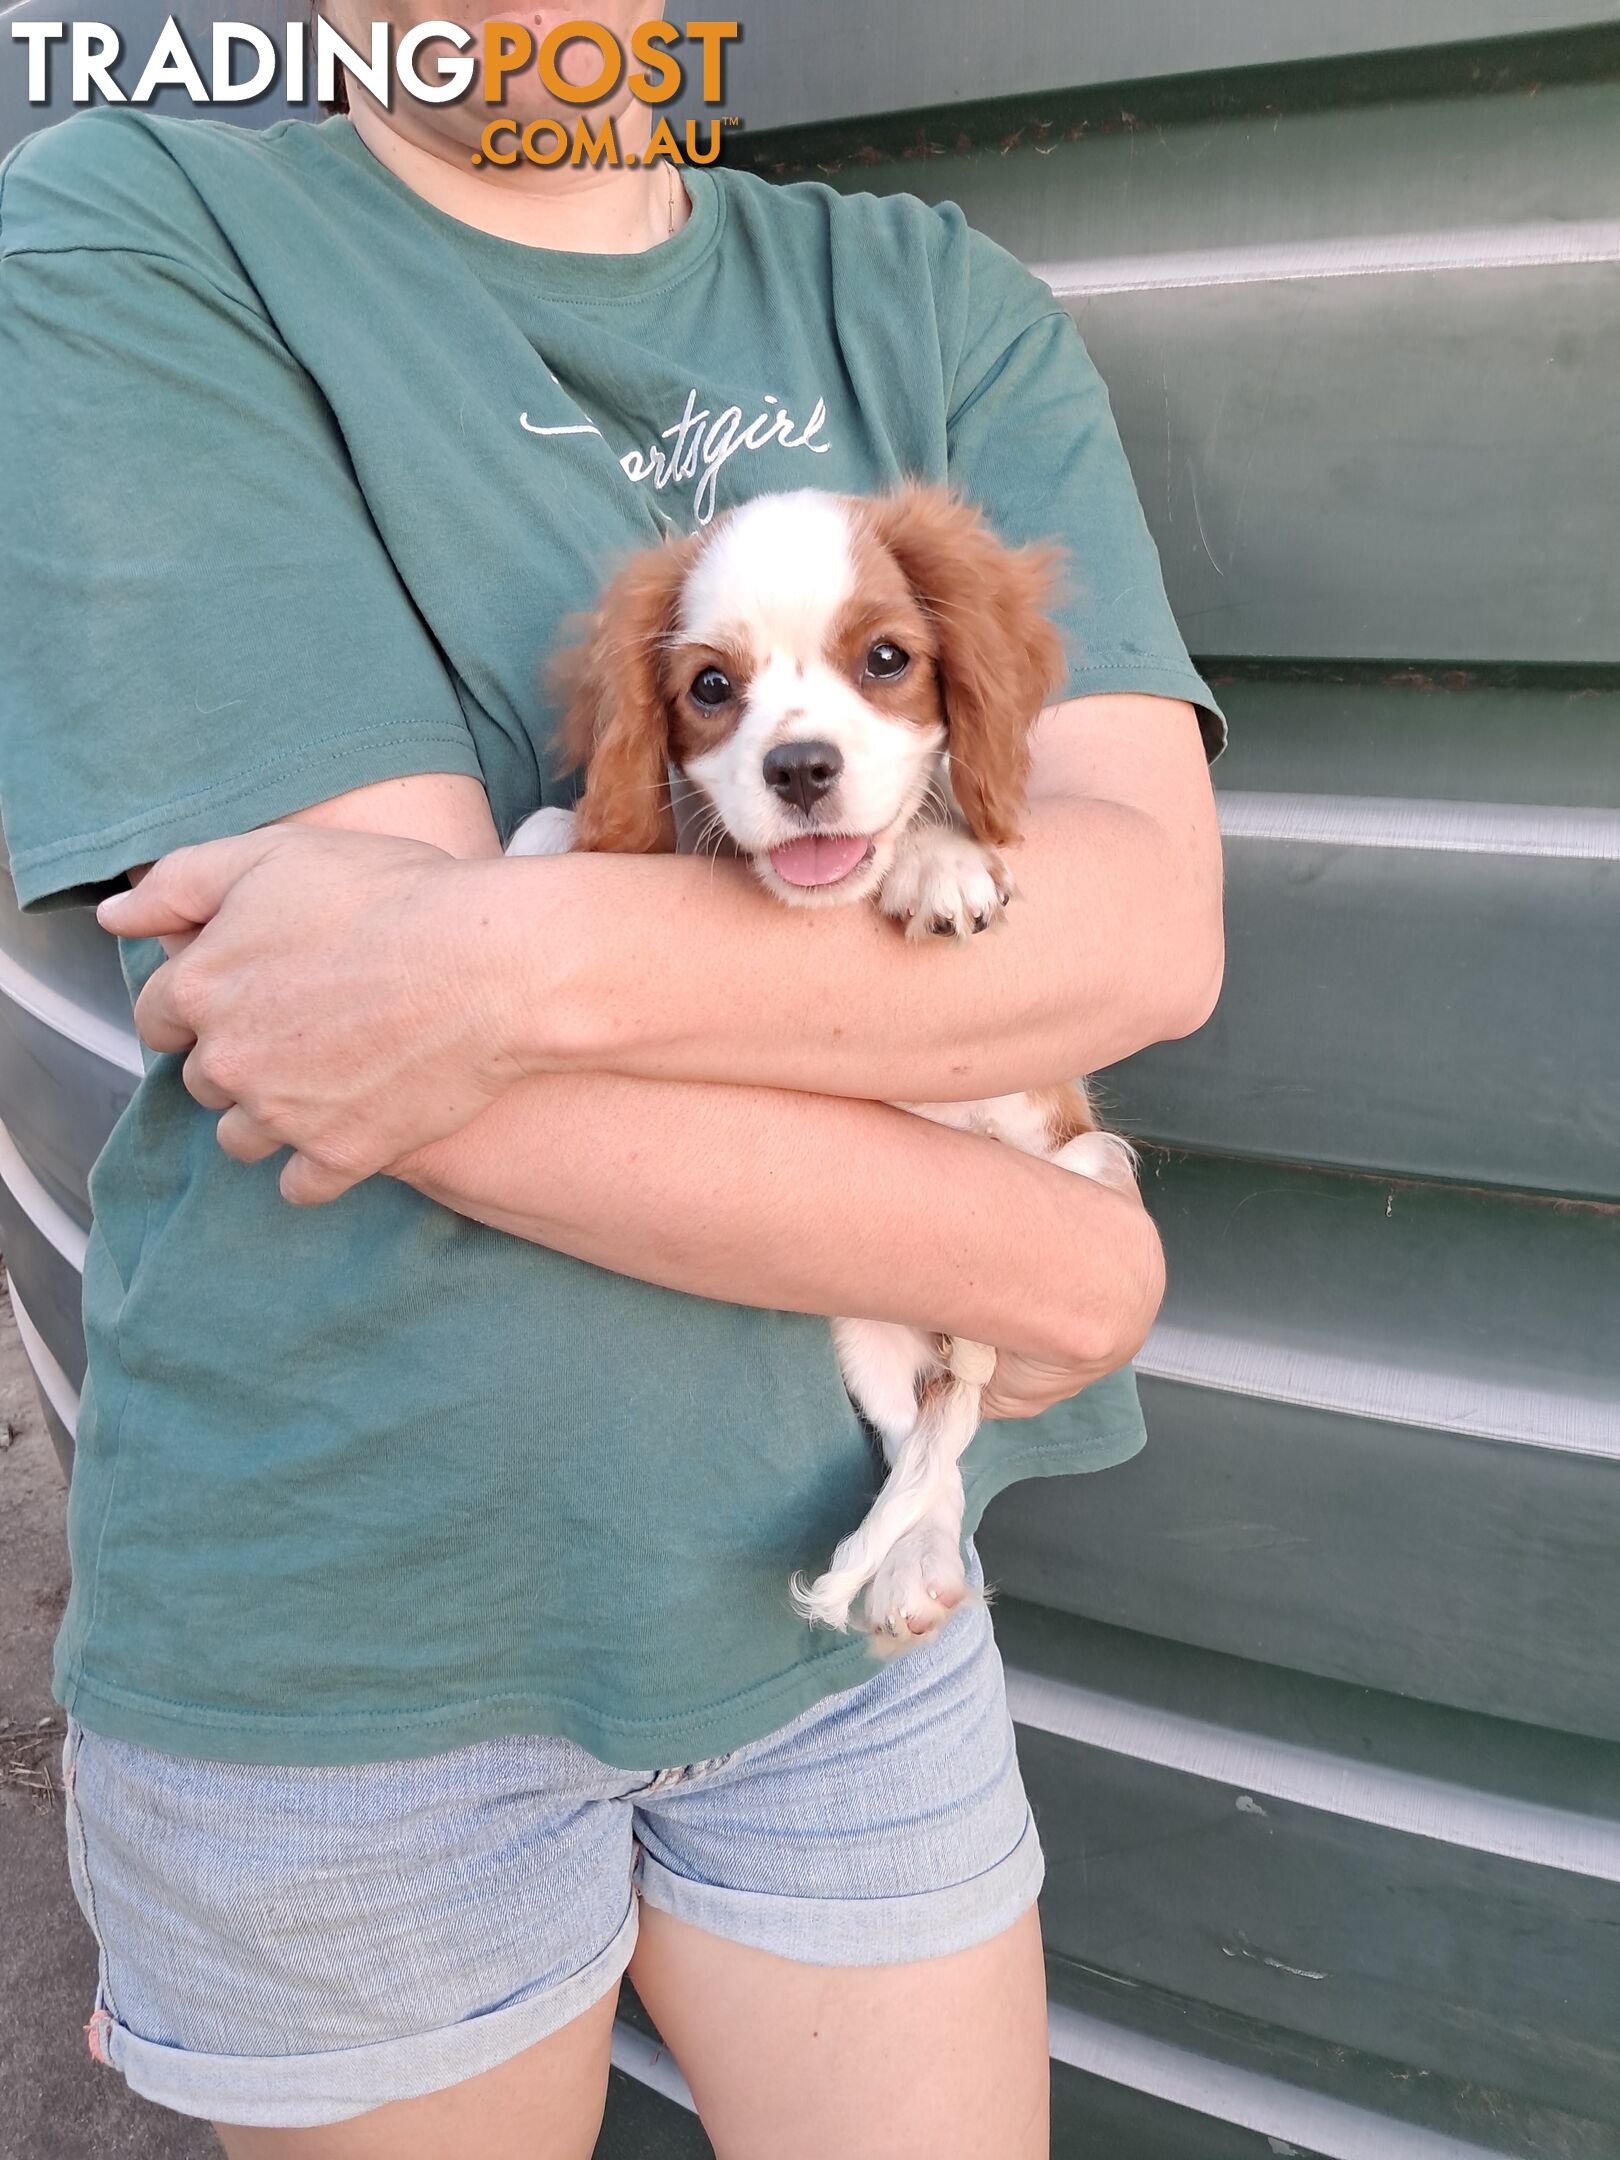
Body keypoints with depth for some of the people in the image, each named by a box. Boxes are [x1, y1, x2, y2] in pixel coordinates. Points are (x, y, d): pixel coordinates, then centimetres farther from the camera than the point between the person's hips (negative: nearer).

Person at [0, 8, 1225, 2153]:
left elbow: (1151, 914, -13)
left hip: (834, 1559, 4)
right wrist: (1049, 1267, -13)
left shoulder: (938, 305, 3)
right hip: (345, 1621, -2)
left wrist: (519, 962, -25)